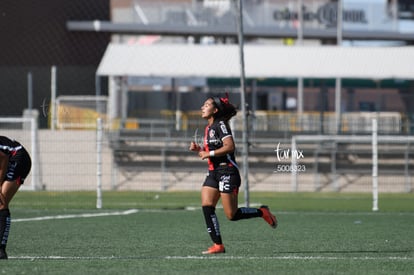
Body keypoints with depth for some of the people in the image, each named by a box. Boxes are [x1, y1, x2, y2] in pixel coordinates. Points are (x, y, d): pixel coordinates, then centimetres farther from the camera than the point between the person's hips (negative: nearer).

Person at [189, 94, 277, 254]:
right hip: (213, 173, 9)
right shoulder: (208, 128, 16)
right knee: (206, 206, -9)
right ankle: (218, 245, -8)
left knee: (232, 215, -9)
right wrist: (198, 149, 8)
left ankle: (262, 212, 14)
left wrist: (209, 153, -21)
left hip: (227, 172, -9)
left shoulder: (220, 125, -11)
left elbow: (230, 146, -24)